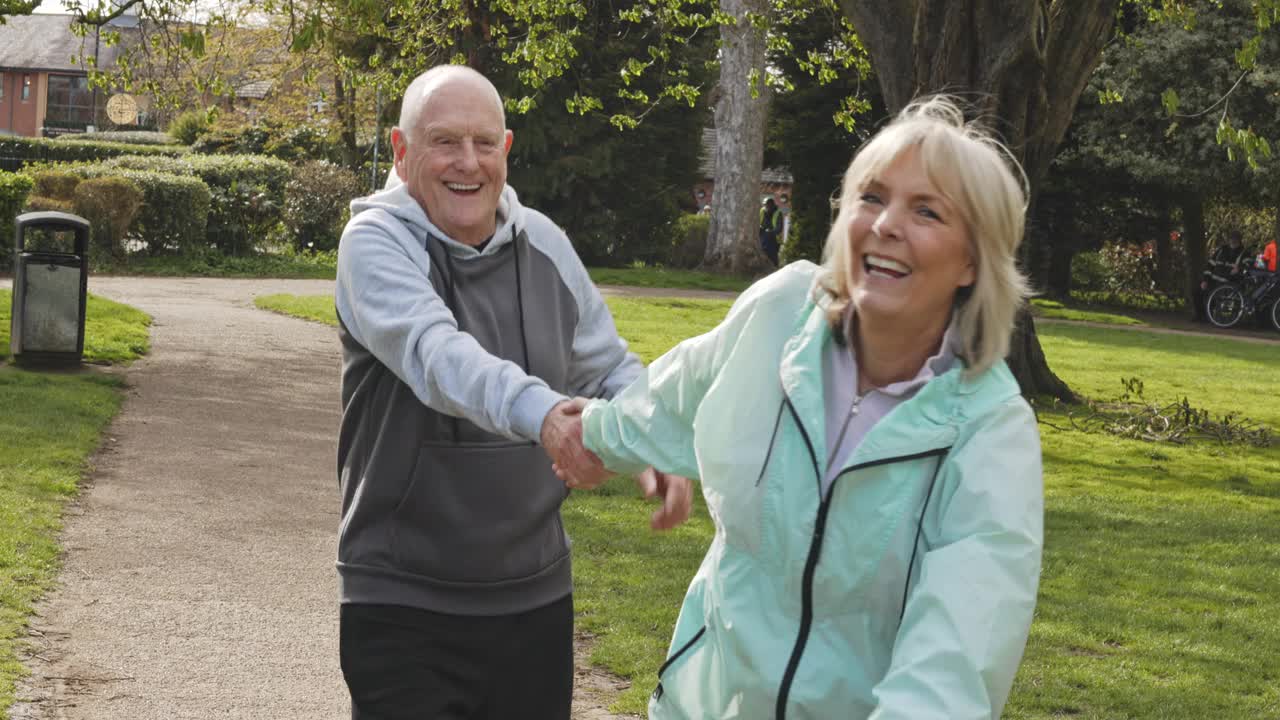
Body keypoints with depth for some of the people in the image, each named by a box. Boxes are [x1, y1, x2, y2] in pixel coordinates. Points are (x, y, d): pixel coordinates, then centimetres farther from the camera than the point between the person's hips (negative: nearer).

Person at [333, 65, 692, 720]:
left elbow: (608, 367, 13)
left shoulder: (543, 242, 4)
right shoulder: (375, 242, -12)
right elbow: (434, 352, -31)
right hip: (403, 600, -5)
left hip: (536, 593, 5)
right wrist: (539, 411, -49)